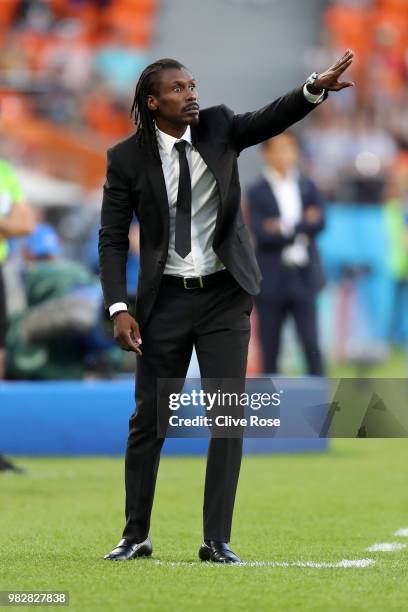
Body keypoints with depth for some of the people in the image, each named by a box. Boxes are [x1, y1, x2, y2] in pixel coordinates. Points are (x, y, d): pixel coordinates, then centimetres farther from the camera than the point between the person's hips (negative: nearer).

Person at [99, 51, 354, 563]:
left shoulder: (218, 128, -1)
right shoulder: (128, 158, -5)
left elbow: (273, 118, -17)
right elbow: (113, 238, -2)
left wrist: (318, 87, -36)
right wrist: (119, 309, -12)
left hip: (224, 295, 1)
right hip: (166, 298, -1)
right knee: (148, 419, 4)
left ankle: (217, 540, 0)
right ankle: (136, 536, 16)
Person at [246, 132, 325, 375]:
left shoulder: (308, 187, 9)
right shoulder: (257, 192, 0)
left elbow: (319, 223, -4)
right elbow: (261, 234, -12)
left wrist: (285, 227, -12)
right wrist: (302, 228, -11)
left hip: (303, 279, 2)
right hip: (271, 281, -2)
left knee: (311, 344, -5)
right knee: (270, 349, 3)